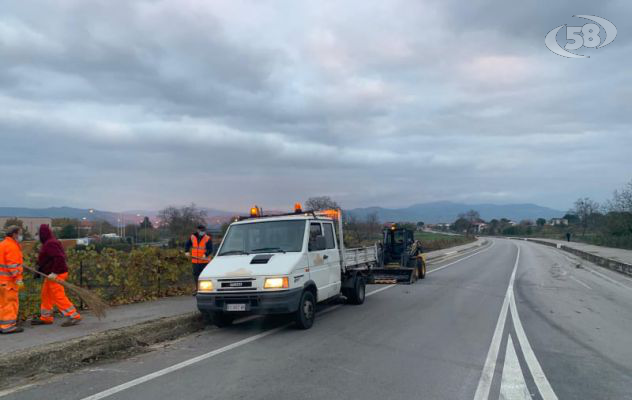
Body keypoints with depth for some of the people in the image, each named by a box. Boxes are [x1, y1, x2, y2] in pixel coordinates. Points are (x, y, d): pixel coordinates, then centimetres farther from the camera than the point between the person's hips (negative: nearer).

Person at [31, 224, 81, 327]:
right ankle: (46, 318, 27)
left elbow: (59, 258, -27)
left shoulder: (50, 244, -19)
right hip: (51, 274, 11)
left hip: (56, 275, -11)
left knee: (59, 296, -9)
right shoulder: (49, 243, 14)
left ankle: (74, 316, -6)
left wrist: (54, 272, -26)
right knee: (46, 295, 17)